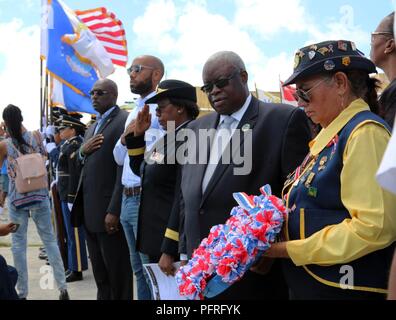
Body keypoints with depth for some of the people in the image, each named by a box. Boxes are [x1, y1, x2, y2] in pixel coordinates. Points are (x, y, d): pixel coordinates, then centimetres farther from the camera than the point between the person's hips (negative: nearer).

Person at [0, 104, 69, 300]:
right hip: (39, 195, 2)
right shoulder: (35, 137, -3)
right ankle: (62, 287, 7)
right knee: (49, 240, 7)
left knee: (18, 244, 6)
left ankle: (22, 292, 10)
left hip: (17, 198, -2)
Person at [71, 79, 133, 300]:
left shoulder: (124, 121, -11)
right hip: (89, 208, 9)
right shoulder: (94, 126, 19)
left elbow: (124, 170, -18)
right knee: (99, 271, 17)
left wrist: (114, 210, -23)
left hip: (109, 209, -9)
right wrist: (83, 151, 0)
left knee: (117, 272, 2)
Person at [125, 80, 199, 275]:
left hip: (173, 245, -9)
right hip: (157, 239, 9)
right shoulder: (170, 137, 12)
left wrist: (170, 250, -23)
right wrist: (136, 135, 10)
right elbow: (141, 169, 24)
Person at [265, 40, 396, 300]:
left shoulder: (365, 132, -15)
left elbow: (374, 227, -24)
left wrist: (288, 249, -18)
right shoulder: (331, 136, 11)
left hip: (345, 289, -8)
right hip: (308, 285, 9)